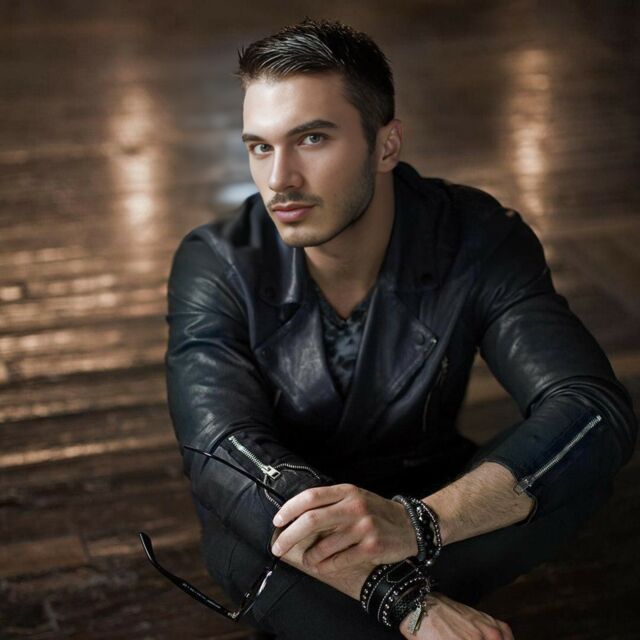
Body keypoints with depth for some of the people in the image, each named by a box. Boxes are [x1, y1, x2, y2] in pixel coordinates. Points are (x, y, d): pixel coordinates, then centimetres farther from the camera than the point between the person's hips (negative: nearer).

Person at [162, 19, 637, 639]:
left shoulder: (476, 240, -18)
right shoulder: (216, 266, -20)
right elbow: (225, 456, -33)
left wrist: (415, 521, -47)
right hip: (274, 524, -2)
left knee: (573, 464, -28)